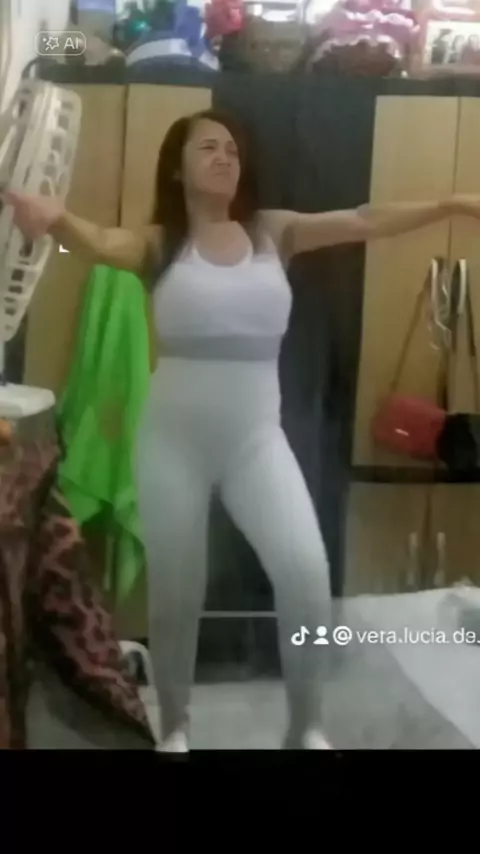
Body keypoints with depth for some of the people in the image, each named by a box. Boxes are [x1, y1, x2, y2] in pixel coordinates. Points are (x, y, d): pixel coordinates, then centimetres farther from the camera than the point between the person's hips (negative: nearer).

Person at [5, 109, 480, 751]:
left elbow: (363, 223, -2)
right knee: (175, 593, 8)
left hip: (257, 436, 1)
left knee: (307, 573, -15)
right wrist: (55, 217, -44)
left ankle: (306, 730, 7)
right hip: (175, 438, -1)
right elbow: (101, 243, -21)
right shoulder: (160, 245, -2)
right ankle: (174, 729, 32)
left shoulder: (274, 232, 5)